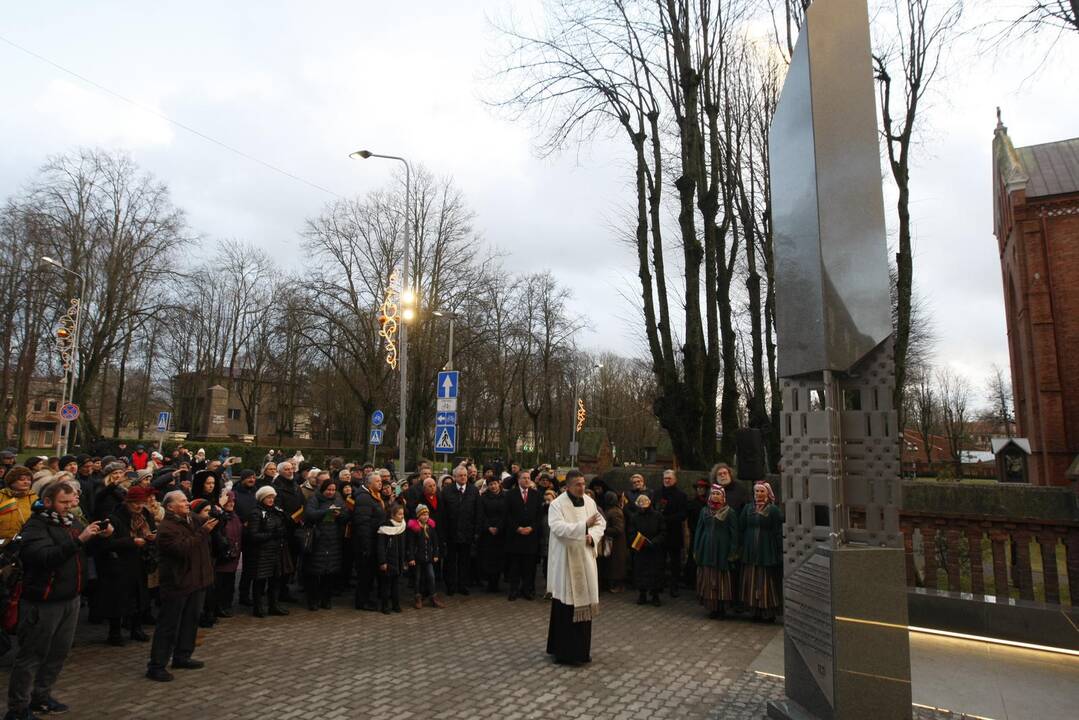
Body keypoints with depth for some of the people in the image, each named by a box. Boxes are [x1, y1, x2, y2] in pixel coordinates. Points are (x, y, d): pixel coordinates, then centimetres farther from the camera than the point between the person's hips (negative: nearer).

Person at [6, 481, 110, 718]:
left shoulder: (71, 521, 8)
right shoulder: (35, 526, -13)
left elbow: (87, 550, 17)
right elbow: (45, 557, -28)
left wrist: (100, 536, -3)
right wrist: (79, 540, -34)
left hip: (70, 599, 7)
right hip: (43, 602, -7)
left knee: (58, 653, 15)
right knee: (31, 655, 3)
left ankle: (40, 696, 29)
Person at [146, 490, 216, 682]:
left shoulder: (193, 520, 8)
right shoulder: (166, 528, -16)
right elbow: (183, 549, -27)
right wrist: (203, 532, -26)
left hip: (197, 580, 8)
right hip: (178, 583, -8)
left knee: (191, 621, 16)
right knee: (168, 625, -1)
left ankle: (182, 657, 27)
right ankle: (156, 665, 7)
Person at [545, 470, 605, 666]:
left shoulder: (590, 502, 6)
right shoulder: (557, 504, -11)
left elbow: (602, 523, 10)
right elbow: (558, 528, -24)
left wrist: (592, 536, -10)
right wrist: (584, 525, -32)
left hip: (585, 561, 5)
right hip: (565, 562, -5)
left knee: (584, 604, 10)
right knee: (565, 607, -1)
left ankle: (581, 650, 24)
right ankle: (563, 651, 12)